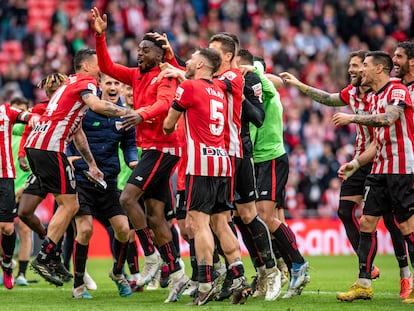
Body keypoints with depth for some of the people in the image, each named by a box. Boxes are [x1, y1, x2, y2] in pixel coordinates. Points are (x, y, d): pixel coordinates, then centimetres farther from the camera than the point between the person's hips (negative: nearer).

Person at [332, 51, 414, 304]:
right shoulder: (374, 99, 19)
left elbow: (388, 119, -29)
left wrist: (352, 118, -21)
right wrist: (356, 163, 14)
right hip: (380, 170, 9)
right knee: (367, 222, 5)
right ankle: (364, 285, 7)